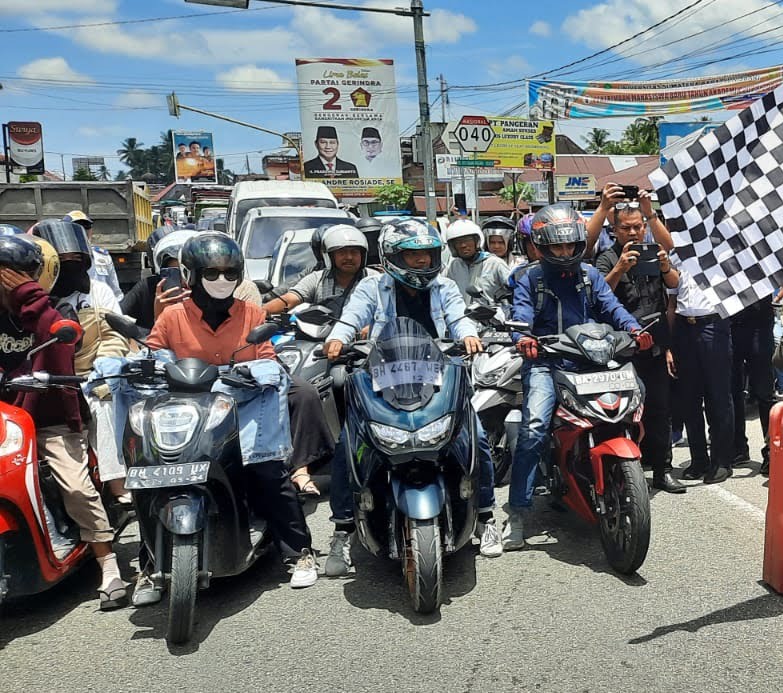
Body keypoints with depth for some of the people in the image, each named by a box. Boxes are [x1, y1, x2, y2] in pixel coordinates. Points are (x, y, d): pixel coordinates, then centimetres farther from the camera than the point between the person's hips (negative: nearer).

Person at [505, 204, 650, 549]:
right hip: (545, 362, -3)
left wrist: (633, 328, -15)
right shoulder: (530, 281, 11)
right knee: (533, 428, -22)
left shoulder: (590, 275, 19)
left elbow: (611, 306, 6)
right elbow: (521, 313, -6)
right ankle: (517, 511, -16)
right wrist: (523, 337, -29)